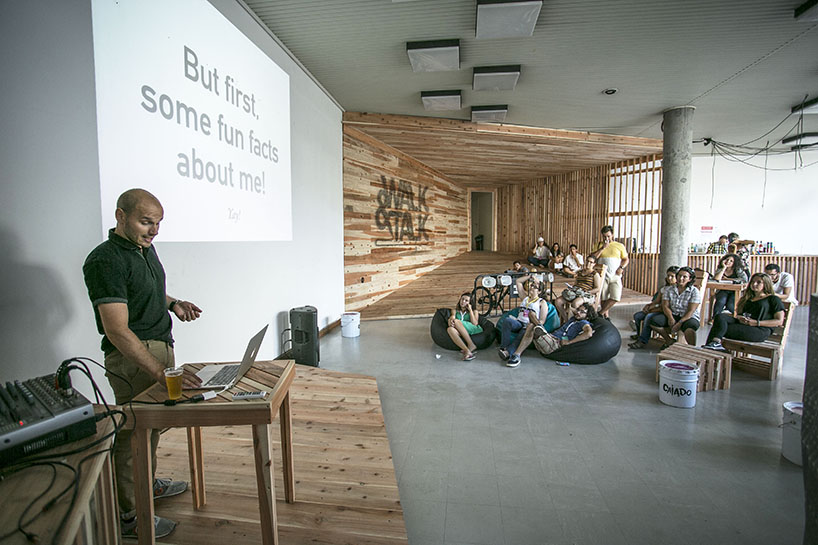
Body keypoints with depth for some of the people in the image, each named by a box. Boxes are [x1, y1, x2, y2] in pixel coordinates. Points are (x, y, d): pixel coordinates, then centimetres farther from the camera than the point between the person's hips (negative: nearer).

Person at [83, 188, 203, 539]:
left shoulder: (146, 248, 7)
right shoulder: (105, 261, -21)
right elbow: (117, 331, -28)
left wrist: (172, 303, 5)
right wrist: (161, 372, -33)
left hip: (161, 347, 9)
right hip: (131, 357, -9)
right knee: (133, 433, 3)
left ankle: (147, 484, 41)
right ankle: (127, 516, 21)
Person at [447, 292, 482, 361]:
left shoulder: (474, 311, 21)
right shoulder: (455, 310, 27)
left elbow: (475, 323, 2)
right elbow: (452, 316, 4)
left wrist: (470, 310, 5)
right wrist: (451, 320, -19)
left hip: (474, 329, -2)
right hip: (461, 333, 2)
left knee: (456, 321, -29)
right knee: (450, 329, -33)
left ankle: (471, 345, -35)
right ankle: (467, 350, -49)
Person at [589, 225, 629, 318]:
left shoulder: (620, 246, 11)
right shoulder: (599, 245, 10)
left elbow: (626, 259, 13)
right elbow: (593, 257, -3)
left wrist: (621, 268, -5)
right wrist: (603, 248, -10)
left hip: (615, 275, 0)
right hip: (603, 275, 0)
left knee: (615, 297, -11)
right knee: (604, 297, 1)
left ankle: (601, 313, 3)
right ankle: (605, 315, 16)